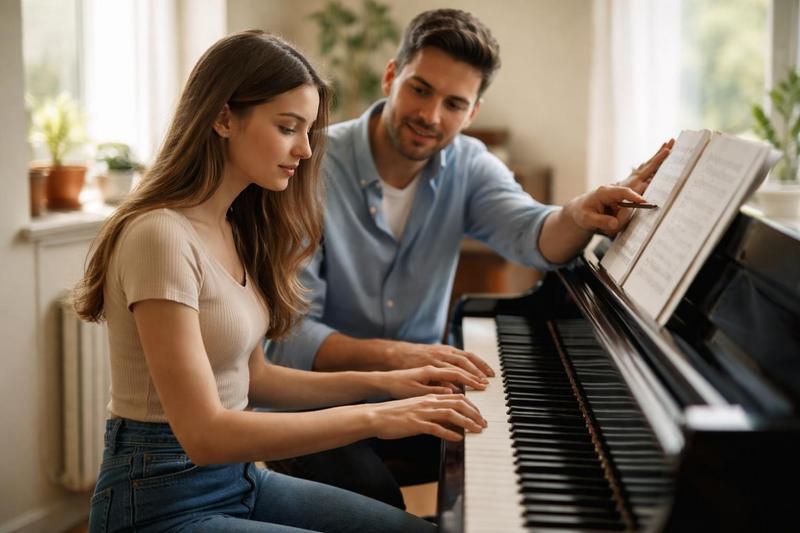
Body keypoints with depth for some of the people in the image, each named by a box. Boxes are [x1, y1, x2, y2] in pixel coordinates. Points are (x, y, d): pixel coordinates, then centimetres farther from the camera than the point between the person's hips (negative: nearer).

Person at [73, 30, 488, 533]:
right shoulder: (161, 236, -21)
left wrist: (383, 383, 4)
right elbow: (204, 433, -25)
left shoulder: (236, 228, 7)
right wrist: (371, 417, -23)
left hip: (239, 478, 8)